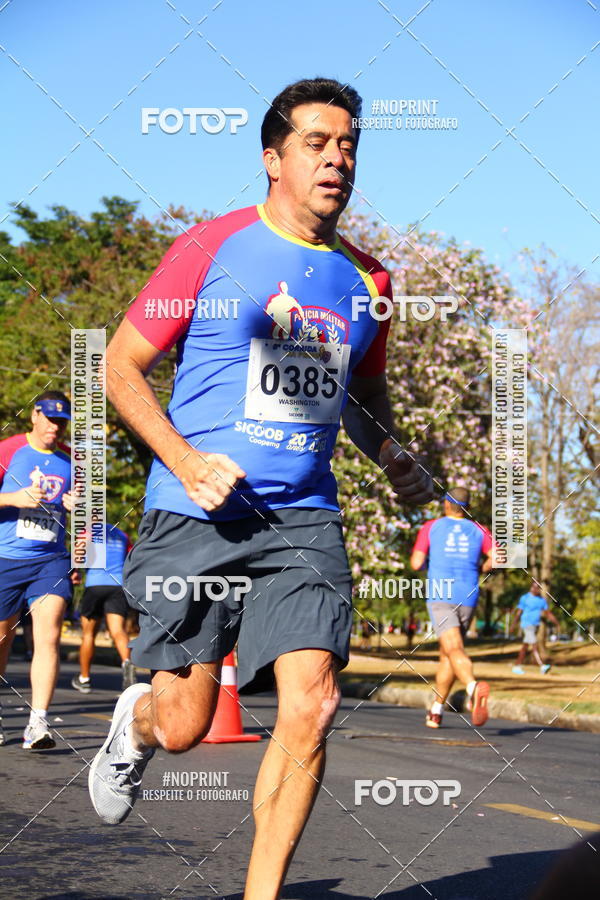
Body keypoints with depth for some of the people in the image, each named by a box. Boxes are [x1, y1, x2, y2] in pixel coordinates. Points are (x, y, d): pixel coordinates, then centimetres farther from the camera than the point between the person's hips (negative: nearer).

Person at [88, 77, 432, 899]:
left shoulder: (366, 279, 11)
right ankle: (136, 721, 40)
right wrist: (188, 462, -13)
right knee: (184, 726, 2)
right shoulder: (212, 247, -2)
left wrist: (394, 459, 7)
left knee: (310, 706, -15)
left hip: (303, 521, 3)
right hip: (195, 520, -3)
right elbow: (122, 366, 0)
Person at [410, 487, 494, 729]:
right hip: (468, 598, 4)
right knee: (446, 654, 17)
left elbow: (416, 563, 1)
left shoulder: (431, 527, 7)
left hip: (439, 596, -3)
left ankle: (474, 687, -47)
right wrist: (481, 570, 16)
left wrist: (421, 560, 23)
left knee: (454, 650, -17)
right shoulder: (478, 530, 12)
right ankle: (436, 711, 23)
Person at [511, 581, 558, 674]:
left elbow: (548, 613, 9)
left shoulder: (541, 600, 11)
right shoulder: (525, 598, -5)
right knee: (534, 645, -16)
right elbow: (519, 613, -4)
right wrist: (513, 626, -4)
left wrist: (557, 623, -1)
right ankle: (542, 666, -24)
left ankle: (517, 666, 18)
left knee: (525, 647, 11)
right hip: (527, 624, -7)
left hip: (536, 625, 7)